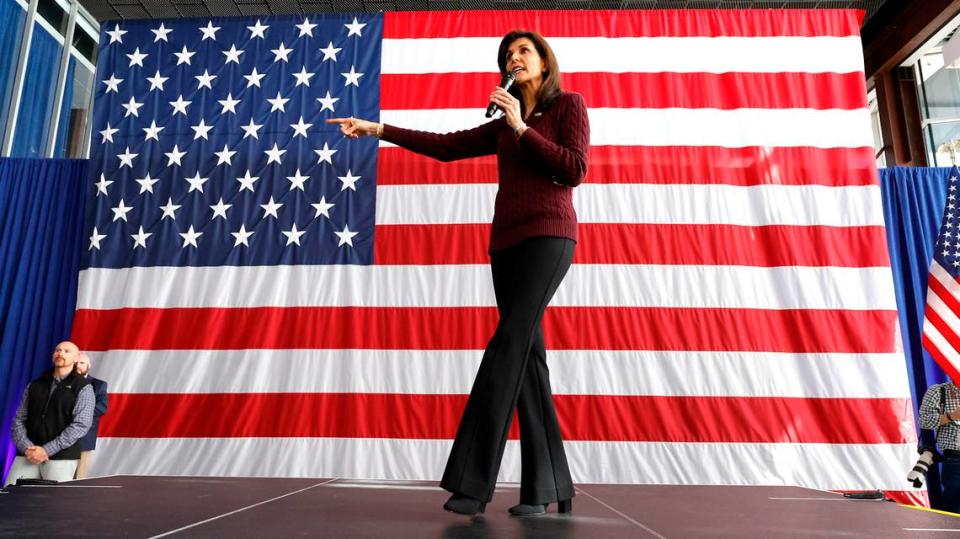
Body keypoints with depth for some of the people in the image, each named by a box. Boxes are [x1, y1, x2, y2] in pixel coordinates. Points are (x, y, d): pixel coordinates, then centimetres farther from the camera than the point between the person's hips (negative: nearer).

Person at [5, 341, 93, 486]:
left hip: (61, 457, -4)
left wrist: (47, 450, -15)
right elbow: (19, 419, 11)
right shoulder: (34, 385, 15)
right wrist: (26, 447, -7)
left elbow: (81, 424, -9)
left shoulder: (83, 387, 1)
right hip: (27, 455, 4)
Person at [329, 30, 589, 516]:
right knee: (528, 356, -1)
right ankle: (546, 486, 1)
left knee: (507, 345, -18)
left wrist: (522, 128, -7)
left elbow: (575, 171, -6)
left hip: (547, 236, -6)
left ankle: (473, 481, -18)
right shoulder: (503, 127, 22)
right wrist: (377, 129, 12)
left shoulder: (569, 105, 8)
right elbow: (447, 146, 17)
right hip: (506, 242, 6)